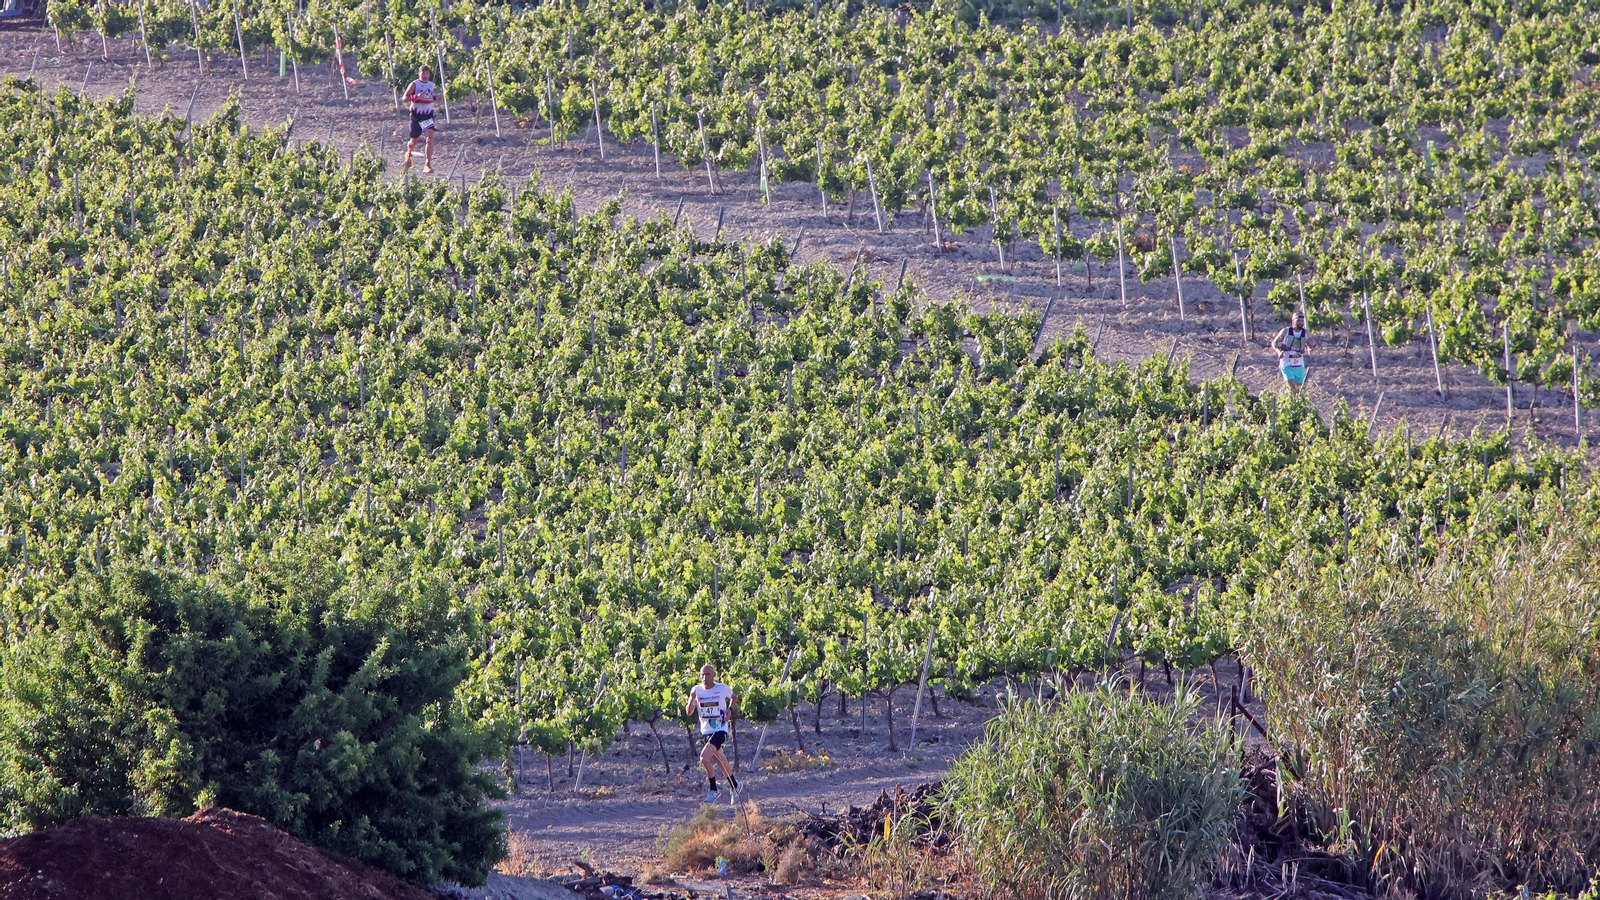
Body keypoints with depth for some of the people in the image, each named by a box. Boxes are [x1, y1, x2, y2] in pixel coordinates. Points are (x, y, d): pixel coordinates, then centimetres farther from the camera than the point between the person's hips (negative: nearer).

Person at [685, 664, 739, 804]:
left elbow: (734, 698, 14)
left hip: (720, 730, -5)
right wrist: (691, 700, -20)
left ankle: (713, 789, -7)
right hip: (706, 731, 5)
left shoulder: (723, 688, -7)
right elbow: (689, 712, 0)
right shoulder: (696, 690, -1)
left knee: (704, 758, -21)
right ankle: (734, 785, 34)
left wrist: (730, 709, -5)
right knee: (720, 761, 15)